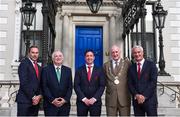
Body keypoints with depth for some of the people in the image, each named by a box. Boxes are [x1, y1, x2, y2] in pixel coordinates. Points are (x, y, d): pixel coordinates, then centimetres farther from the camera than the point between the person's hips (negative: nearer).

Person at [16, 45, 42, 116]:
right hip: (25, 100, -6)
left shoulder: (39, 67, 18)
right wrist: (33, 97, -12)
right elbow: (24, 83, -13)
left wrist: (39, 96, -3)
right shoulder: (24, 63, -5)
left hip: (35, 100, 7)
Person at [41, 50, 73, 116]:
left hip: (64, 104, 2)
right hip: (50, 105, -2)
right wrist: (52, 100, -11)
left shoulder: (68, 70, 10)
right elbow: (44, 87, -3)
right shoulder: (46, 70, 3)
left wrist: (65, 99, -6)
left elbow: (70, 87, 7)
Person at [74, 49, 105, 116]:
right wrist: (84, 98, -10)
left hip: (95, 101, 0)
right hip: (82, 101, 0)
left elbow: (102, 86, 0)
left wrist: (94, 98, -10)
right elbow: (76, 86, 0)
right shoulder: (79, 70, 6)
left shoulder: (99, 70, 6)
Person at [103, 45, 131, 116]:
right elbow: (104, 80, 14)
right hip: (110, 98, 2)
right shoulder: (106, 65, 10)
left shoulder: (127, 63, 4)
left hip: (124, 98, -1)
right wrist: (108, 85, 2)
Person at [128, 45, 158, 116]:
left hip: (150, 99, -3)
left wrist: (144, 96, -12)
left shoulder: (151, 65, 1)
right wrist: (136, 95, -9)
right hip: (136, 100, 3)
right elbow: (130, 84, 6)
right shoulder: (131, 68, 12)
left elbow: (153, 82, -7)